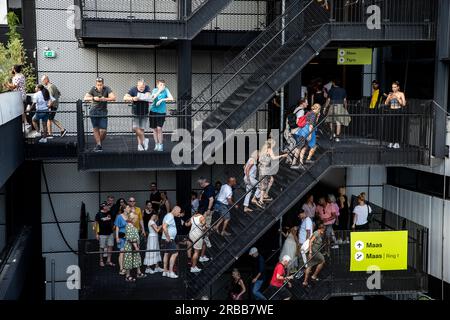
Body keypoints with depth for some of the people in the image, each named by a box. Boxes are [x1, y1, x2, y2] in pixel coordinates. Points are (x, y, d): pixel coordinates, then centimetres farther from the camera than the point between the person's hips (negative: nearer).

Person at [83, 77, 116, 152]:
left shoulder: (107, 89, -7)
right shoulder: (93, 89, -2)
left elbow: (113, 98, -17)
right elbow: (85, 98, -4)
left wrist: (104, 99, -29)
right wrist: (93, 98, -22)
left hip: (103, 112, -1)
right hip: (94, 112, 2)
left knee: (103, 131, -5)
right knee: (95, 129, 5)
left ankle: (99, 144, 18)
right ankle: (98, 145, 13)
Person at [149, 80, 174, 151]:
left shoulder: (166, 90, -4)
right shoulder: (154, 90, 1)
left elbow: (171, 98, -15)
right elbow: (152, 98, -15)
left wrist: (161, 100, -19)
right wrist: (159, 91, -21)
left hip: (161, 112, -3)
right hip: (153, 111, 3)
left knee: (159, 128, -10)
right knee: (154, 129, 8)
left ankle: (160, 145, 3)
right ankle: (156, 144, 20)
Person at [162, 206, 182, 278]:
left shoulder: (170, 216, 16)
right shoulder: (170, 217, -17)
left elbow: (164, 226, 25)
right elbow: (164, 227, -27)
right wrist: (168, 237, -23)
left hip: (169, 239, 11)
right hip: (169, 239, -11)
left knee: (167, 254, 12)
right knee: (175, 253, -11)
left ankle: (165, 271, 17)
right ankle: (170, 272, -11)